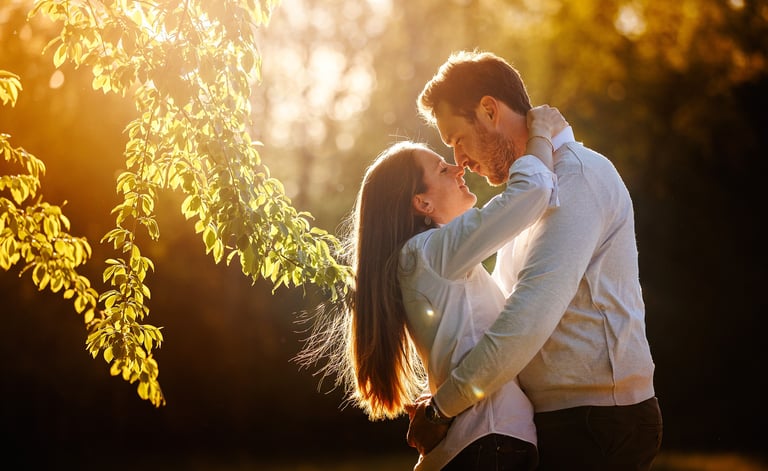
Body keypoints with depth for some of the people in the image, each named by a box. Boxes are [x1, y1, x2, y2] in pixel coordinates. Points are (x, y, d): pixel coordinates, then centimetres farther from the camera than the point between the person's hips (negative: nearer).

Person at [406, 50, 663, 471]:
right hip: (560, 420, 9)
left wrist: (442, 408, -18)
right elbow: (499, 310, 22)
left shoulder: (577, 175, -14)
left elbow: (529, 320, -24)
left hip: (598, 422, -9)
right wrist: (439, 400, 9)